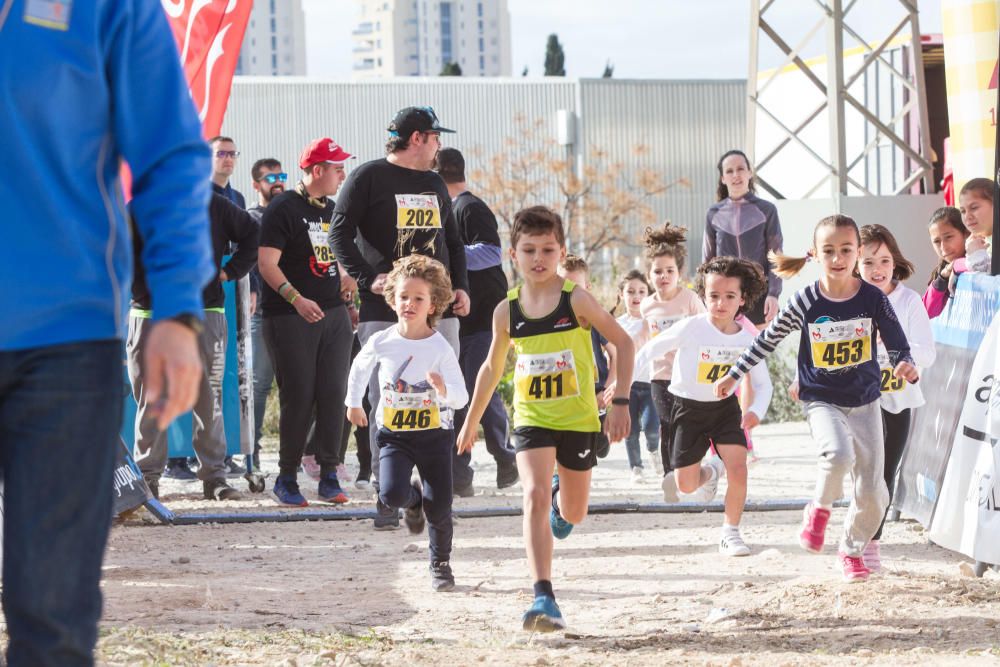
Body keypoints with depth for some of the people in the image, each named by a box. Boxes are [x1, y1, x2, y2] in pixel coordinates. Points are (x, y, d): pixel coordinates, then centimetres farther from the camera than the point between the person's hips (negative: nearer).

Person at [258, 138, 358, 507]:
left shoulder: (332, 210, 16)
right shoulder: (283, 209, -7)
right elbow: (267, 264, -14)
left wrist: (346, 285, 14)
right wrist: (296, 299, -25)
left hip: (333, 315, 6)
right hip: (291, 319, -6)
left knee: (333, 395, 1)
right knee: (298, 398, -5)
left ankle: (329, 476, 6)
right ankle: (287, 479, 3)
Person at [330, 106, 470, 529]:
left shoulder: (434, 184, 18)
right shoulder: (369, 177, -2)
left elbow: (453, 241, 25)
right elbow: (340, 233, -7)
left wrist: (461, 288, 10)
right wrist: (368, 278, -18)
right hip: (385, 313, -6)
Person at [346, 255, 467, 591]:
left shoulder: (440, 348, -11)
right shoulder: (381, 342, -5)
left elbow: (461, 397, -13)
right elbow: (360, 366, 18)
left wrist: (443, 388, -34)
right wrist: (354, 403, 25)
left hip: (434, 433, -1)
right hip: (394, 434, 1)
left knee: (439, 508, -1)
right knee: (391, 494, -22)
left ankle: (441, 564, 25)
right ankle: (414, 499, 18)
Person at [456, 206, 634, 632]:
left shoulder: (576, 301, -12)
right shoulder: (507, 311, -3)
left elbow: (623, 343, -4)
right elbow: (492, 367, 12)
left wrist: (620, 402, -10)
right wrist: (472, 421, 17)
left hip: (578, 419, -1)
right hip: (531, 419, 1)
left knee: (572, 516, 13)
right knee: (534, 497, -21)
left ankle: (562, 496, 53)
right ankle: (544, 598, -24)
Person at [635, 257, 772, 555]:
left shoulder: (746, 338, -11)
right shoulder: (691, 328, -21)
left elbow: (763, 383, -1)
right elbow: (650, 350, -10)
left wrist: (756, 410, -21)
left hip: (725, 407, 2)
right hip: (688, 408, -2)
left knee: (738, 469, -18)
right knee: (686, 486, 0)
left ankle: (730, 533, 1)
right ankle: (710, 472, 37)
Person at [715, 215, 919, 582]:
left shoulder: (873, 299, -9)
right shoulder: (805, 302, -10)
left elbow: (897, 345, -3)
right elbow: (768, 340, 3)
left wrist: (906, 366, -26)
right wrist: (733, 375, 8)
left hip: (864, 400, 2)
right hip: (822, 400, -2)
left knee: (872, 492, 2)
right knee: (839, 454, -34)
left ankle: (852, 550, 30)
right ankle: (820, 509, -3)